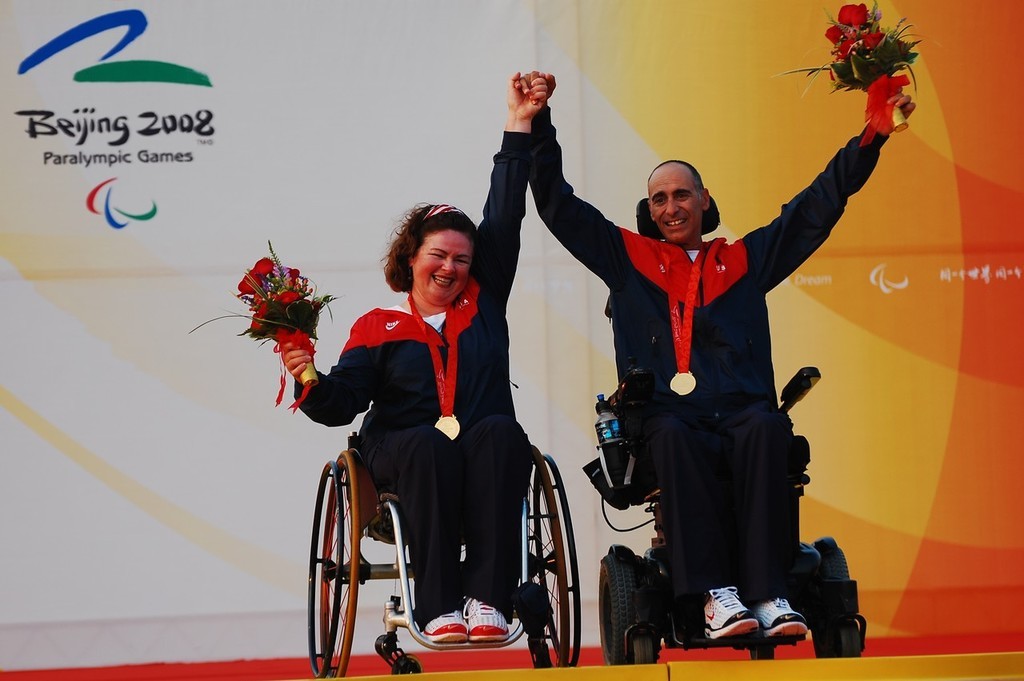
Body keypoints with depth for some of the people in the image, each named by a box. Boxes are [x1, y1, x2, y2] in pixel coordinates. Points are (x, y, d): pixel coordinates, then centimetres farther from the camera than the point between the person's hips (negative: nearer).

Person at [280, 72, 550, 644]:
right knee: (429, 446, -37)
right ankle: (439, 607, -43)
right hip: (403, 455, -1)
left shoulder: (483, 306, 20)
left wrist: (519, 125, 18)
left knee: (501, 432, -34)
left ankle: (488, 598, -42)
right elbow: (342, 403, 4)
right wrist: (311, 381, -20)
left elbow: (504, 220, 19)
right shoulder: (378, 328, 15)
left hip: (484, 456, 2)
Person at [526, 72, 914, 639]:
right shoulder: (629, 259, 22)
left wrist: (872, 137, 19)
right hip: (669, 417, -1)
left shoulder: (746, 259, 24)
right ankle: (715, 593, -42)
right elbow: (557, 204, 21)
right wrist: (537, 126, 13)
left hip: (743, 415, 1)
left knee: (766, 430, -35)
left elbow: (820, 204, 25)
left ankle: (769, 592, -41)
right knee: (674, 439, -37)